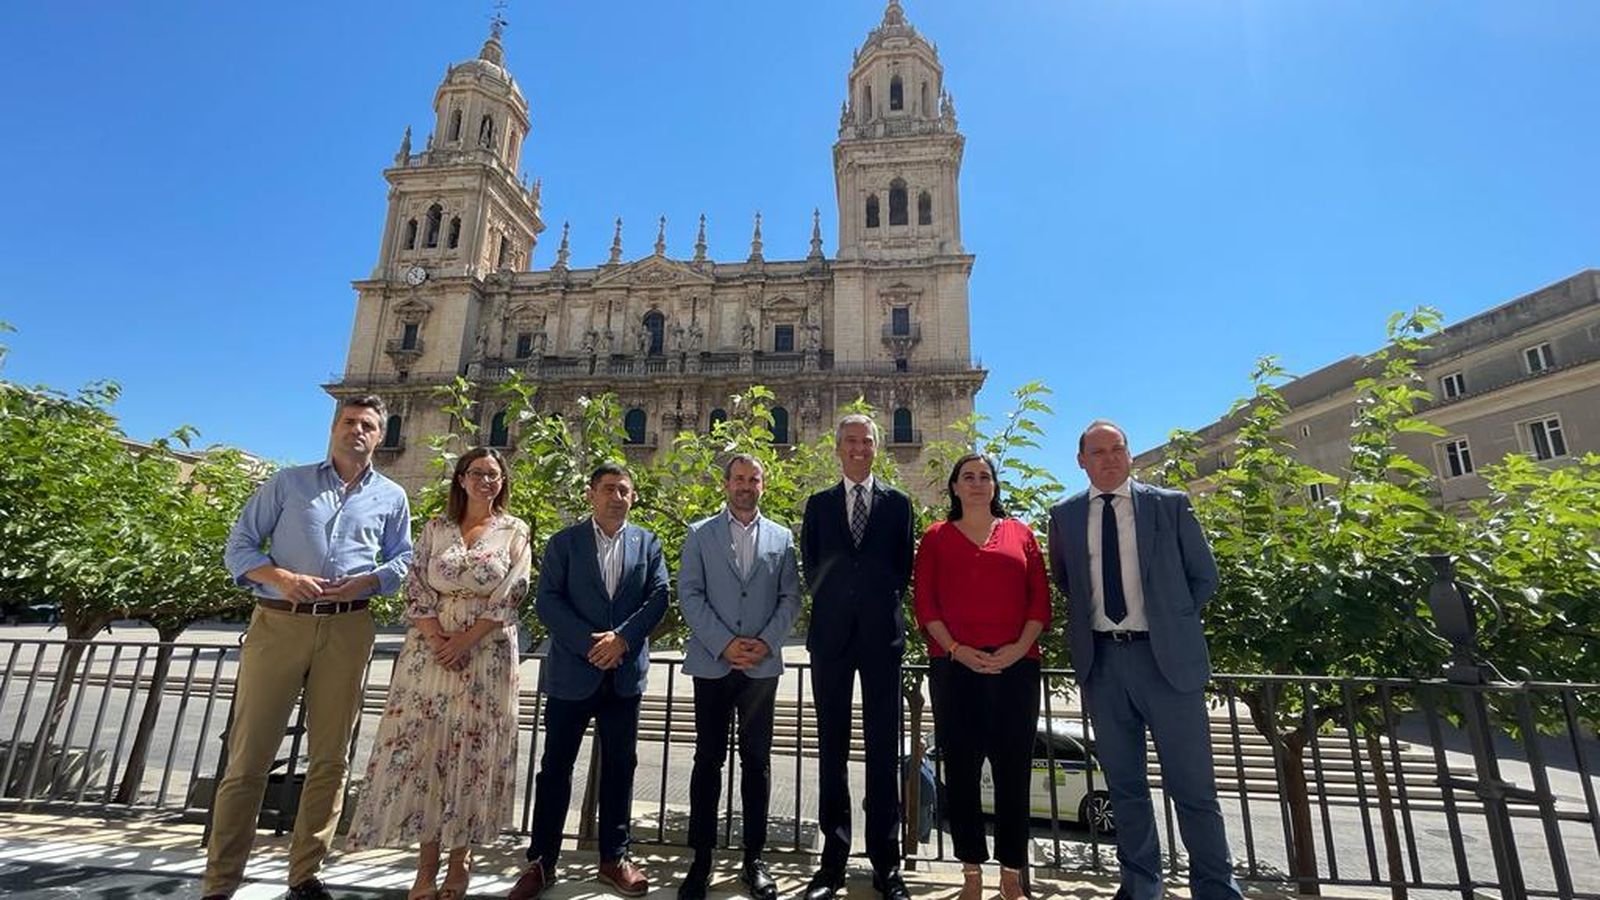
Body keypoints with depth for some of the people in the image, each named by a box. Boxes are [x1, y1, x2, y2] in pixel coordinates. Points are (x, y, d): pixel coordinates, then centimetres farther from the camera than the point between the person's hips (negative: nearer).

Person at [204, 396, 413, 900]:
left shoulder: (391, 497, 13)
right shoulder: (288, 482, 8)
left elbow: (403, 561, 12)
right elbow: (239, 545, 5)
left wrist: (365, 582, -8)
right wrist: (283, 577, -13)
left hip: (347, 630, 2)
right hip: (278, 623, -1)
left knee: (330, 757, 8)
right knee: (248, 756, 2)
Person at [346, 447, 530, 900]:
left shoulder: (514, 531, 1)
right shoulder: (435, 528, 8)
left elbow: (510, 595, -6)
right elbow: (416, 590, 2)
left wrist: (465, 640, -14)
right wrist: (438, 640, -11)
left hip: (487, 655, -2)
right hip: (432, 649, 2)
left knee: (472, 750, 4)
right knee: (423, 746, 3)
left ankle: (459, 858, 19)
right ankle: (427, 861, 16)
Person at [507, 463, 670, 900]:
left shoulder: (648, 543, 7)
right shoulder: (563, 542, 2)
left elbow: (658, 596, -1)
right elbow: (547, 600, -6)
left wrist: (621, 638, -14)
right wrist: (590, 643, -16)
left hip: (625, 673, 2)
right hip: (571, 671, -1)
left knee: (619, 766, 10)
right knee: (555, 765, 7)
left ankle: (614, 857, 25)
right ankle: (541, 861, 22)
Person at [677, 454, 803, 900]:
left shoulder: (782, 537, 9)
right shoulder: (700, 533, 5)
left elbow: (790, 598, 5)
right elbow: (689, 593, -2)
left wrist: (765, 641, -9)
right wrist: (724, 644, -11)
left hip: (762, 664, 1)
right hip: (712, 662, -1)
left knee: (757, 760, 8)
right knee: (708, 759, 6)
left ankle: (754, 858, 20)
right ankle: (701, 859, 19)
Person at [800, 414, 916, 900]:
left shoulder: (897, 503, 8)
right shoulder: (818, 504, 10)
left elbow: (903, 567, 6)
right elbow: (810, 567, 8)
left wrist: (884, 607, 0)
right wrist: (831, 604, 1)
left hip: (882, 634, -1)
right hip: (832, 635, 1)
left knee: (884, 750, 5)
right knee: (832, 747, 8)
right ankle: (833, 859, 18)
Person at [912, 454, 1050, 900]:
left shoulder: (1020, 534, 12)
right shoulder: (936, 537, 9)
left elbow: (1040, 600, 6)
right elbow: (925, 603, 2)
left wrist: (1019, 648, -8)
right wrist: (955, 649, -10)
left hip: (1015, 665, 1)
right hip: (954, 666, -1)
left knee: (1013, 768, 6)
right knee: (961, 768, 5)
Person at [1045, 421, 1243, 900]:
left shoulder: (1170, 504, 0)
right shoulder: (1065, 514, 5)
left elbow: (1204, 574, 7)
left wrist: (1173, 623, 3)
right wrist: (1091, 613, 7)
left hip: (1165, 656, -2)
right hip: (1102, 660, 2)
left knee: (1192, 785, 4)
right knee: (1124, 784, 13)